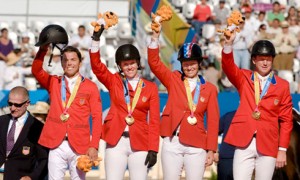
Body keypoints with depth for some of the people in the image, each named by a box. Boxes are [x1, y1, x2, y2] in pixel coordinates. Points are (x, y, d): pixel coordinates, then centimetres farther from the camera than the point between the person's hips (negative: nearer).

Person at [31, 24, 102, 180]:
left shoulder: (90, 87, 5)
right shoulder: (53, 83, 13)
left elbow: (97, 117, 0)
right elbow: (36, 71, -3)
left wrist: (94, 146, -9)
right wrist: (43, 49, -17)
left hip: (80, 146, -1)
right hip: (56, 145, 1)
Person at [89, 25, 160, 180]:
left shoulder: (150, 87, 7)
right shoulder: (114, 81, 8)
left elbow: (154, 121, 3)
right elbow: (96, 65, -6)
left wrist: (153, 149, -4)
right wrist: (96, 39, -17)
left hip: (140, 144, 0)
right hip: (116, 142, 0)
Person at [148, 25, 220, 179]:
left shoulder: (209, 89, 5)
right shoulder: (173, 80, 8)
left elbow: (213, 121, 4)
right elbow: (154, 63, -4)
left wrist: (211, 150, -1)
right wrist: (155, 37, -15)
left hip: (196, 145, 0)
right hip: (172, 143, 0)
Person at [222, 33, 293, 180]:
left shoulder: (282, 85, 6)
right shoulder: (244, 78, 8)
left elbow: (286, 119, 7)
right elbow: (228, 67, -13)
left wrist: (282, 150, 2)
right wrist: (229, 43, -31)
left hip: (268, 145, 0)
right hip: (244, 143, 0)